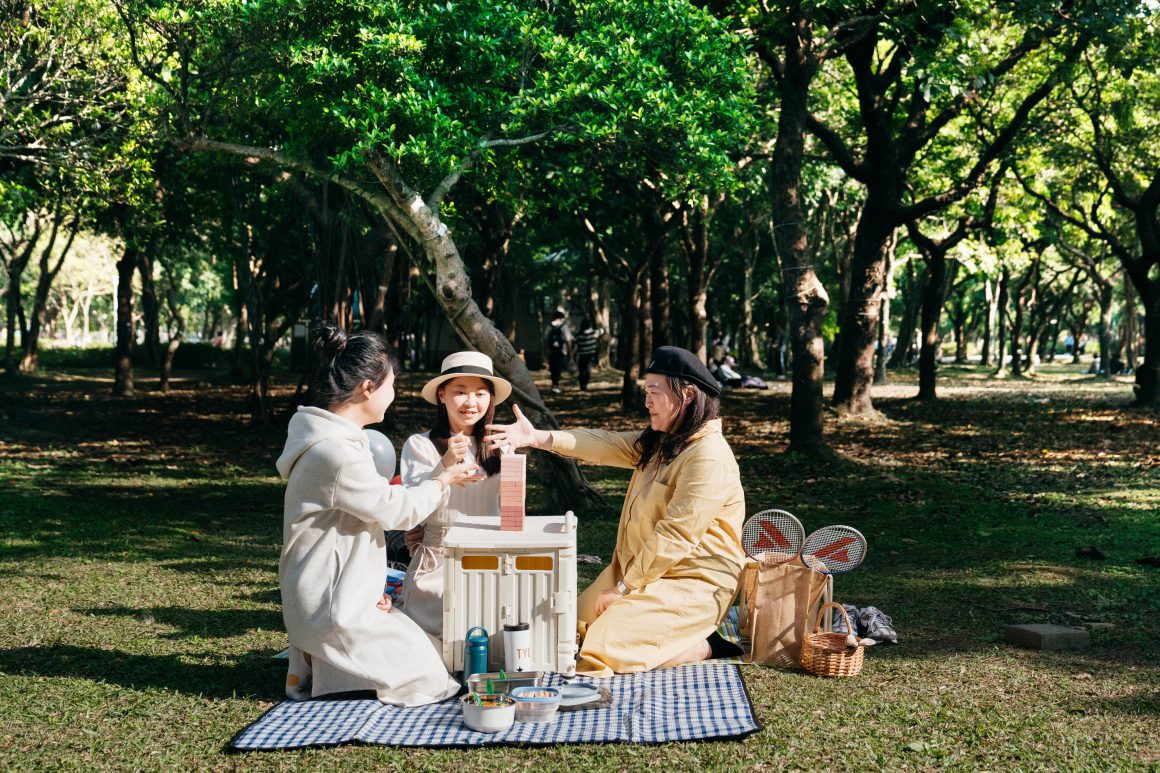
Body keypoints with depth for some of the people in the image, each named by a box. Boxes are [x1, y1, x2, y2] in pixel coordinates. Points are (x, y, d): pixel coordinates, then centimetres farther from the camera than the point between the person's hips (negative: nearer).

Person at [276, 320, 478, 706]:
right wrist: (444, 480, 2)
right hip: (332, 611, -11)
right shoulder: (336, 452, -25)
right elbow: (398, 510, -16)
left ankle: (314, 662, 13)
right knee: (426, 675, -5)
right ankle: (317, 673, -2)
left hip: (341, 598, 11)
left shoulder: (331, 438, 10)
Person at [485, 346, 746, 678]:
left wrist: (624, 587, -17)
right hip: (640, 569, 10)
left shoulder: (708, 455, -21)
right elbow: (604, 444, 2)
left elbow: (675, 535, -23)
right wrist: (538, 437, -11)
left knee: (601, 652, -21)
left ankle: (703, 646, -3)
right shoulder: (658, 442, 11)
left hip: (692, 584, -10)